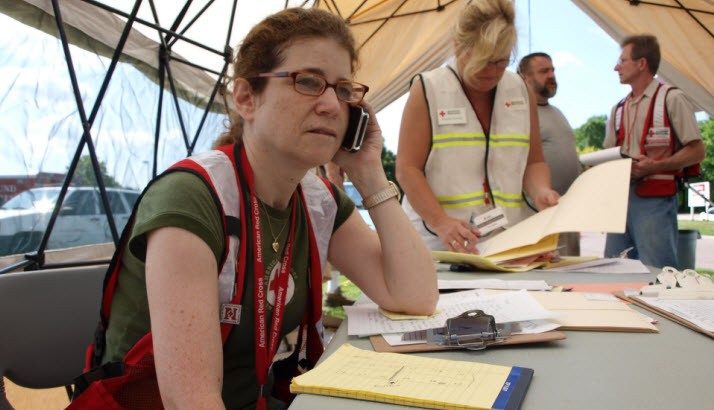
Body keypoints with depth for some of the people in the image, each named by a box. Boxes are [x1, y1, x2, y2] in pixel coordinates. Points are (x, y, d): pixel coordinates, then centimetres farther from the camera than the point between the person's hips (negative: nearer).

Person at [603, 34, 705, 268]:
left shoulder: (671, 99, -3)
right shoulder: (618, 109, 16)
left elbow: (696, 151, -7)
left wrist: (654, 167, -18)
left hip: (655, 199, -6)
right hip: (620, 198, 6)